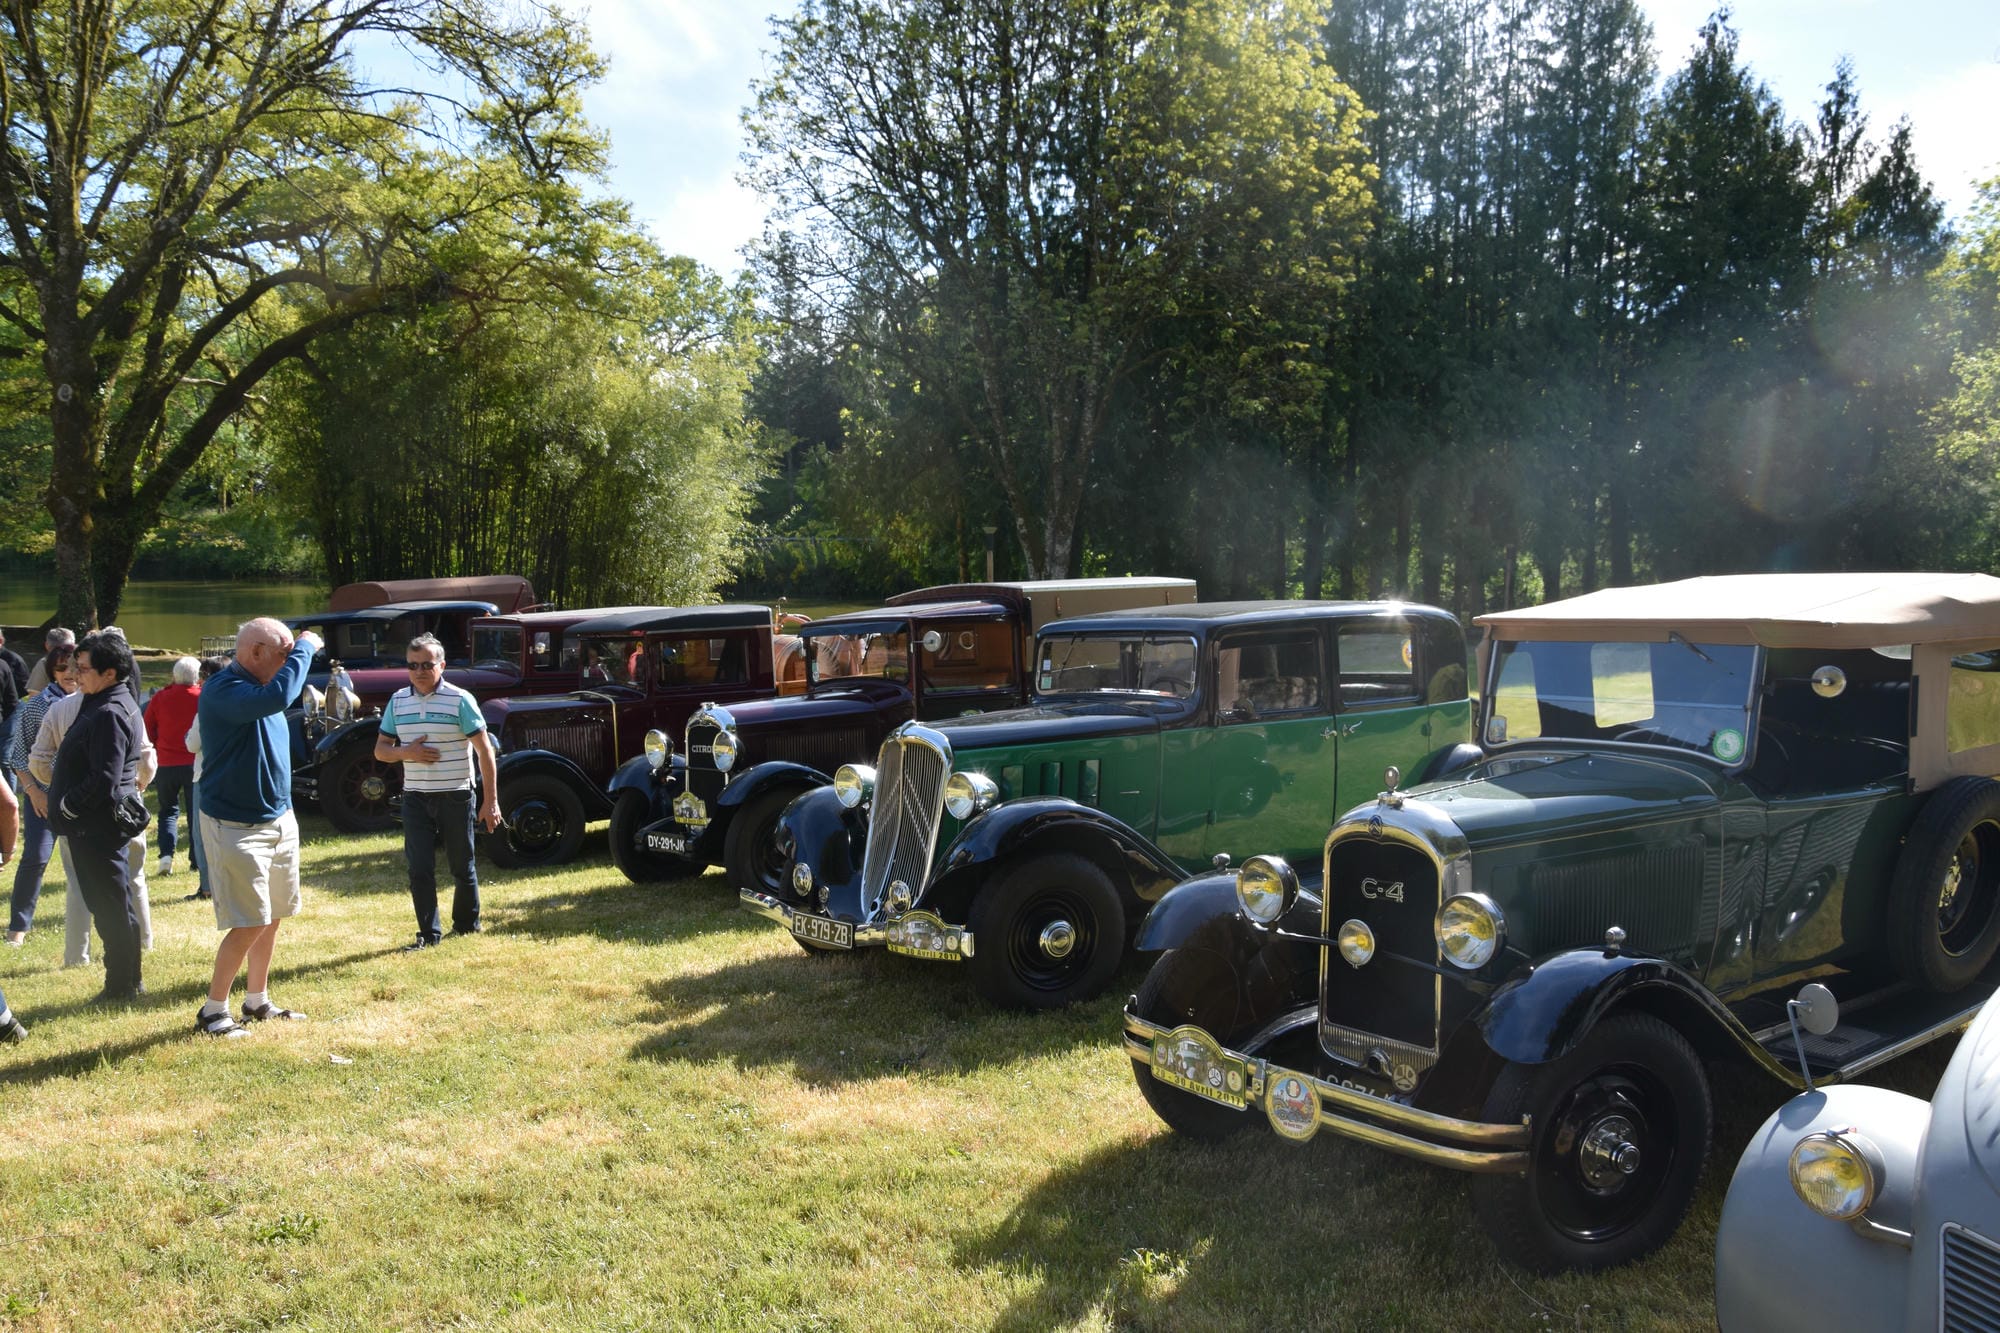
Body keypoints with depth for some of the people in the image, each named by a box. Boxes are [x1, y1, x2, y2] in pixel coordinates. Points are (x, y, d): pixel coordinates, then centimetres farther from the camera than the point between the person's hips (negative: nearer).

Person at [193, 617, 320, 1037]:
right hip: (236, 826, -9)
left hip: (279, 820, 9)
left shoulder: (257, 686, 7)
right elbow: (276, 697, -37)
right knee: (250, 924, -6)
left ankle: (258, 1001, 28)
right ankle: (212, 1011, 9)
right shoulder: (223, 690, -21)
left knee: (272, 919, 15)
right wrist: (305, 649, -27)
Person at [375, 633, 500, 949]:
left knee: (462, 866, 9)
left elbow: (485, 750, -8)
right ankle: (428, 934, 11)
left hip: (455, 797, -3)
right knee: (420, 870, 1)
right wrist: (405, 752, -13)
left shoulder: (460, 700, -8)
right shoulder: (398, 701, 5)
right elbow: (380, 750, 11)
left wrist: (490, 801, -11)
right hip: (415, 799, 3)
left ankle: (467, 924, 27)